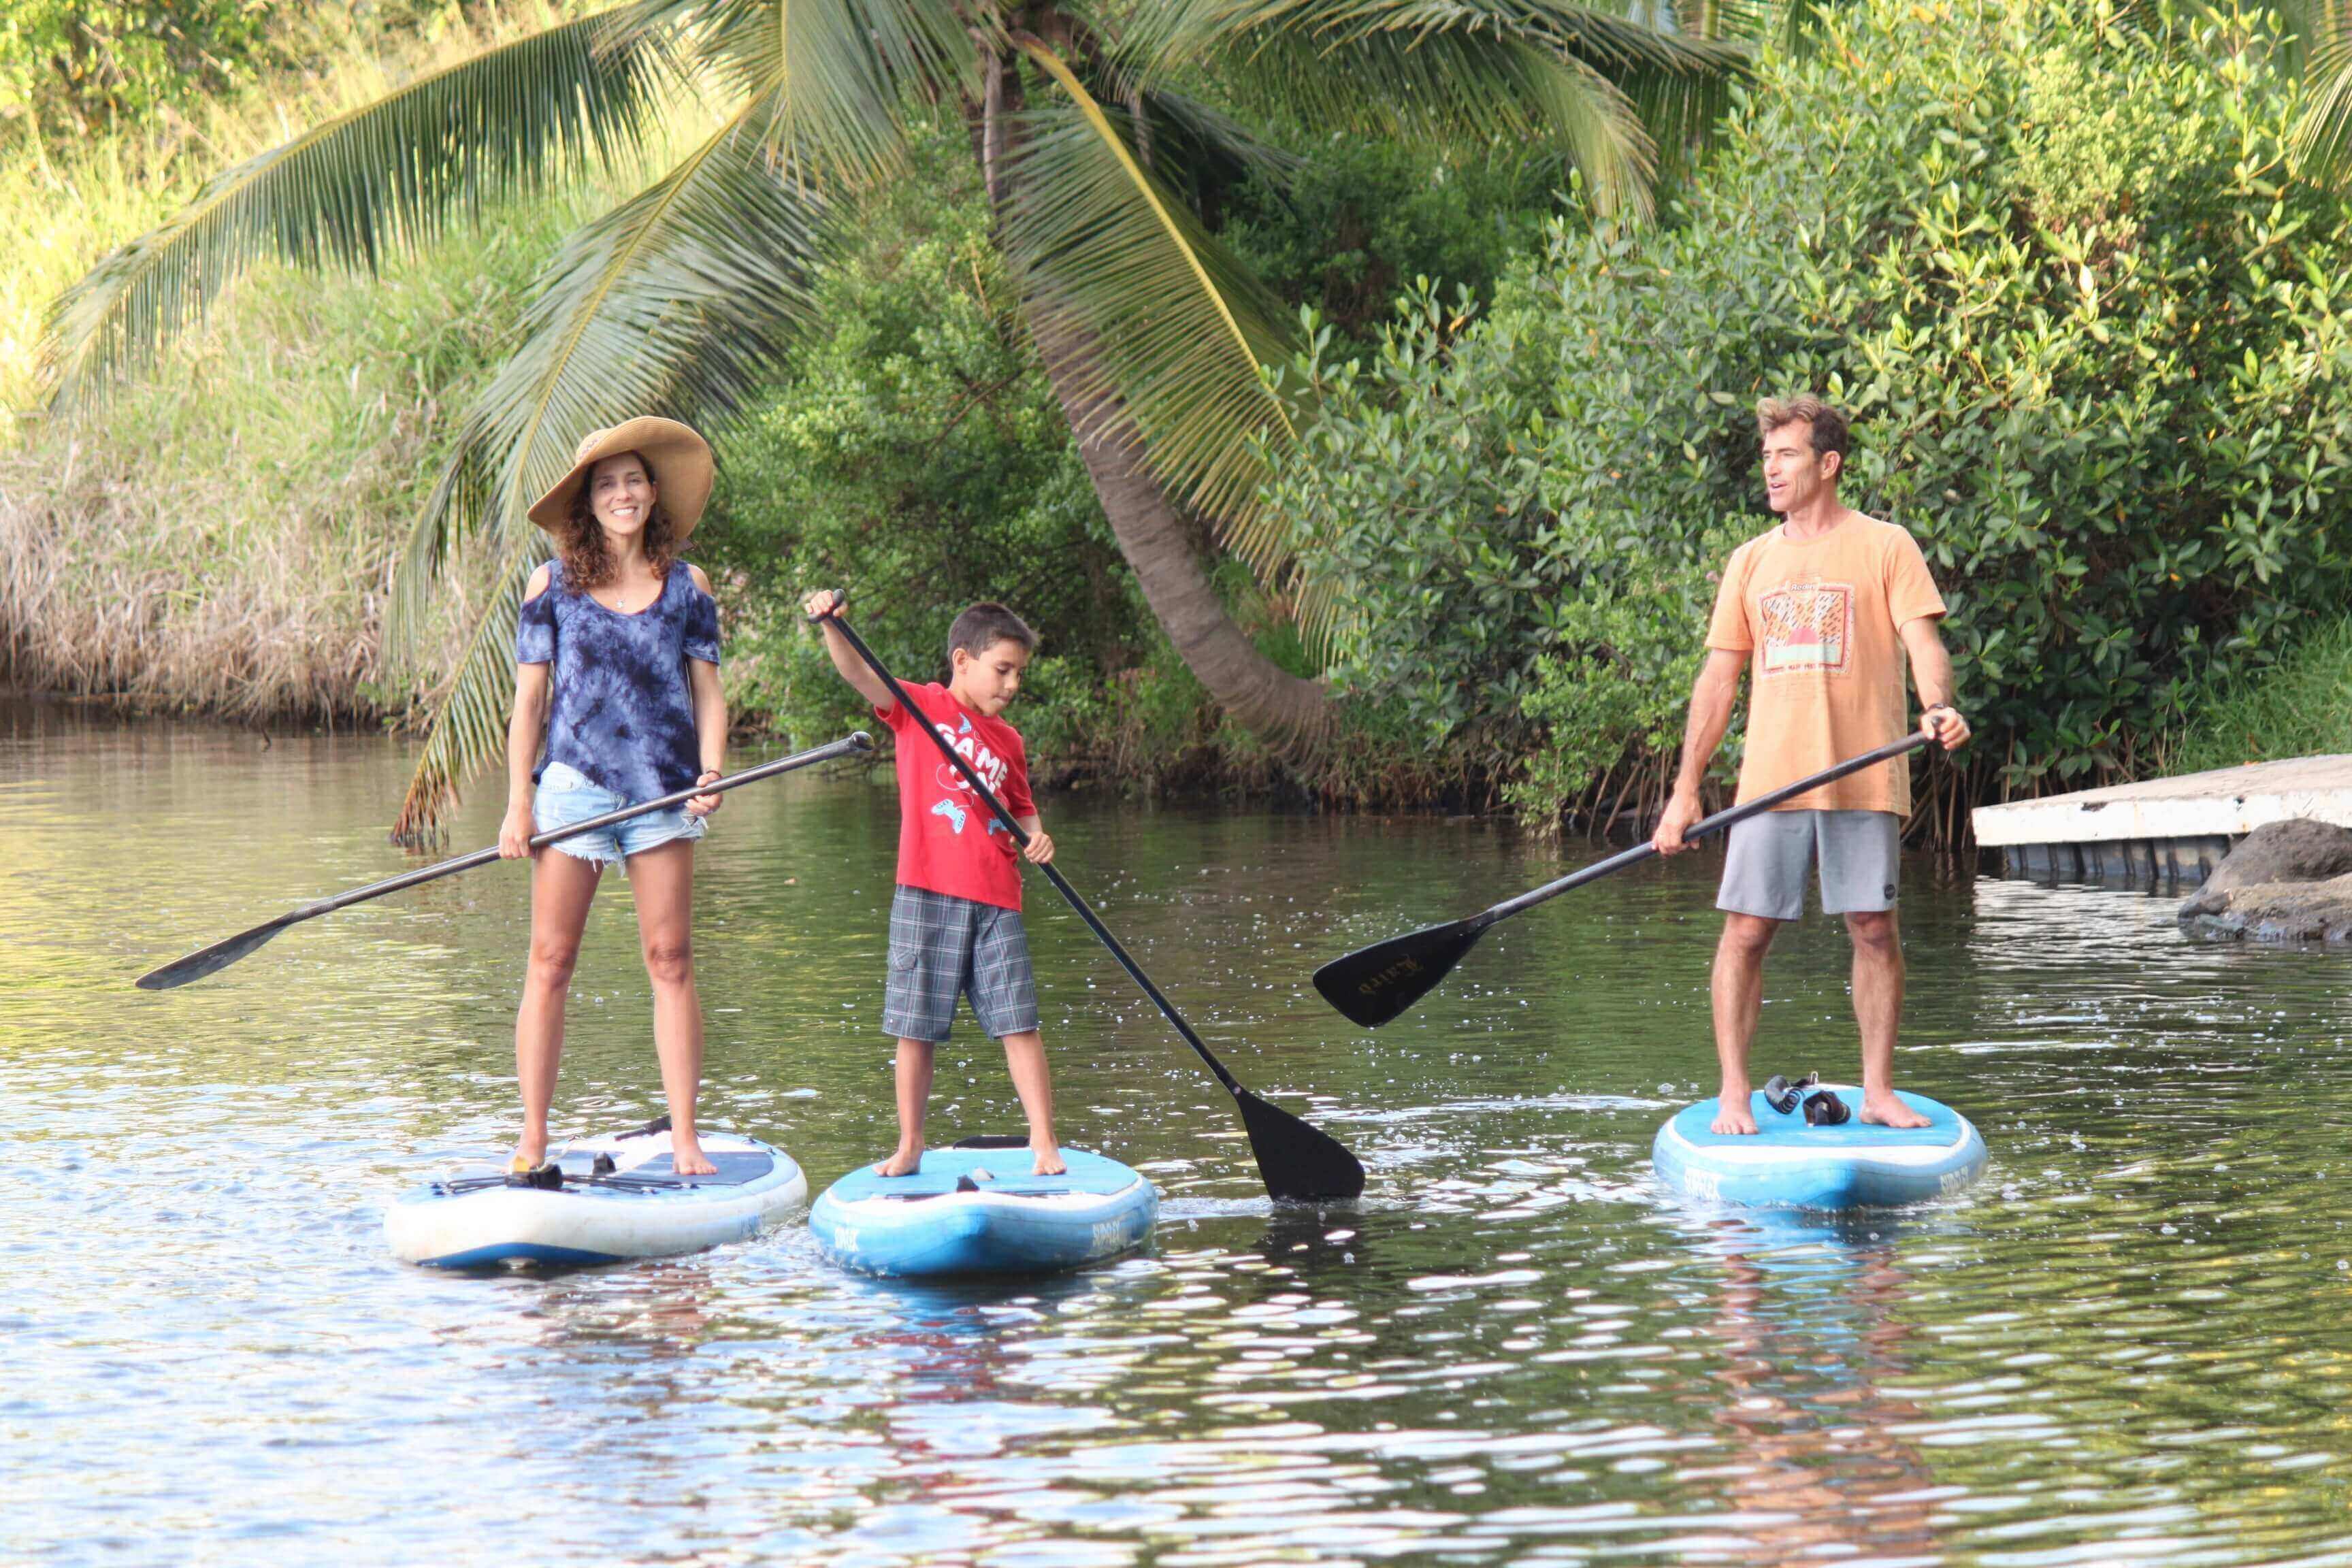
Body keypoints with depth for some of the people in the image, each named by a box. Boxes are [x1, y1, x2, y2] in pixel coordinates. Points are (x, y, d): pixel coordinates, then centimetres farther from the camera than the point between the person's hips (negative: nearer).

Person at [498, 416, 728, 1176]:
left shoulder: (687, 588, 9)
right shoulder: (553, 585, 5)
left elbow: (707, 695, 9)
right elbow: (530, 699, 5)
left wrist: (711, 775, -8)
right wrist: (518, 802, -2)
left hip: (663, 791, 1)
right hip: (573, 781, -1)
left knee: (671, 962, 0)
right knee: (551, 962, -3)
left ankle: (685, 1140, 3)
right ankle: (532, 1142, 0)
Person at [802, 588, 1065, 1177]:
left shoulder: (1007, 741, 15)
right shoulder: (919, 708, 2)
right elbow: (859, 674, -13)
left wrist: (1036, 838, 2)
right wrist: (830, 626, -31)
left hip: (995, 900, 3)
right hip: (927, 895, -3)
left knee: (1019, 1024, -2)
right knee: (916, 1028, 3)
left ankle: (1044, 1145, 2)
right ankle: (910, 1146, 13)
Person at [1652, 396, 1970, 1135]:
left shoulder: (1884, 547, 3)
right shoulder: (1751, 561, 15)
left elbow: (1923, 642, -6)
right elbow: (1719, 678, 15)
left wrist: (1940, 706, -29)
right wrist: (1685, 790, 9)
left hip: (1863, 778, -3)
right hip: (1770, 777, 3)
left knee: (1875, 931, -1)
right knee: (1745, 931, -3)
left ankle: (1877, 1090, 8)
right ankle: (1733, 1094, 2)